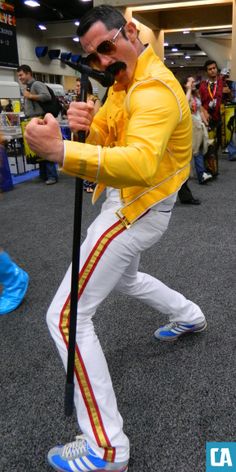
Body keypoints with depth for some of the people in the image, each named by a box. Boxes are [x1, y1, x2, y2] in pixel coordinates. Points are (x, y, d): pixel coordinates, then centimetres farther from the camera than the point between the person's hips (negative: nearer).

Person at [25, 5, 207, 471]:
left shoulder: (153, 88, -22)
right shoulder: (124, 81, 11)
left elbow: (141, 164, -40)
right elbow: (103, 137, 6)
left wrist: (61, 150, -51)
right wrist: (84, 124, -17)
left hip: (138, 210, -10)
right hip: (130, 202, 10)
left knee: (66, 317, -11)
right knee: (124, 278, 34)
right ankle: (189, 316, 54)